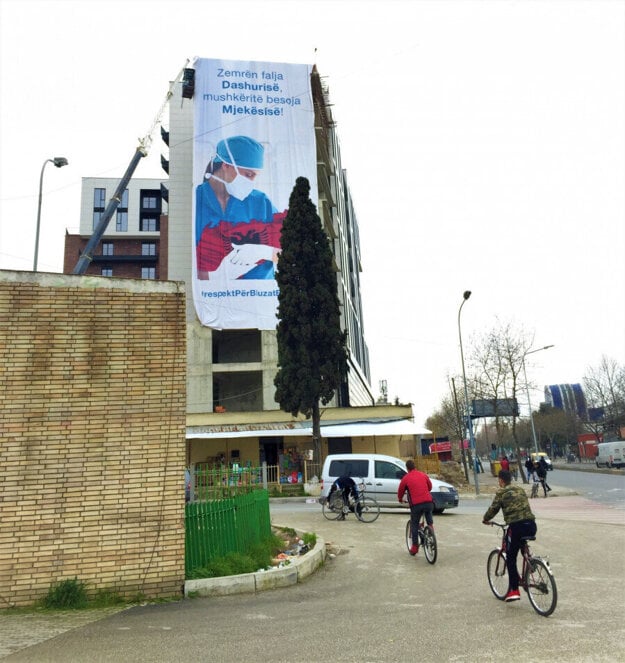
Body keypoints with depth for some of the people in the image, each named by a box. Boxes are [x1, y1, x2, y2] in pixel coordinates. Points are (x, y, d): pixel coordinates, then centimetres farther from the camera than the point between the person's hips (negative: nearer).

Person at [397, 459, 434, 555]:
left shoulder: (405, 478, 3)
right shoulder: (423, 475, 11)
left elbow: (400, 491, 14)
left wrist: (400, 500, 35)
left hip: (416, 504, -2)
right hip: (428, 502, 2)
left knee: (414, 525, 12)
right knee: (429, 516, 31)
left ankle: (414, 547, 16)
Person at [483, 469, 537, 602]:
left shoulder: (501, 492, 2)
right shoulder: (520, 489, 18)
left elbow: (493, 508, 3)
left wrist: (485, 519, 21)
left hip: (516, 526, -6)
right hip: (531, 525, 6)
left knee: (511, 559, 6)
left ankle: (514, 590, 3)